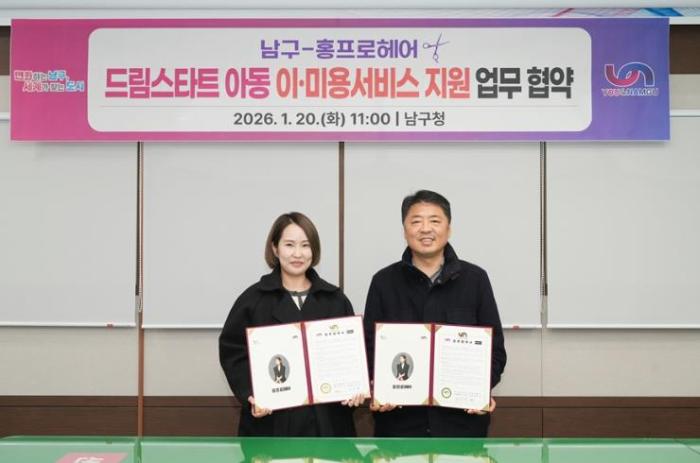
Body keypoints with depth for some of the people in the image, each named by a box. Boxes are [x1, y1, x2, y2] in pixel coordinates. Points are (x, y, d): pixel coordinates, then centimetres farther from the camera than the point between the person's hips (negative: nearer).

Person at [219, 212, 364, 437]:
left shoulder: (335, 299, 10)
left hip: (325, 419, 2)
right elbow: (232, 351, -1)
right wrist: (250, 395, -15)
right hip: (271, 421, -2)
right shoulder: (253, 298, 1)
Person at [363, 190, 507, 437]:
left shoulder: (475, 279, 4)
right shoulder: (384, 282, 5)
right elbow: (370, 347, 5)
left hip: (462, 418, 0)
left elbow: (495, 347, 5)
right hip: (399, 419, 0)